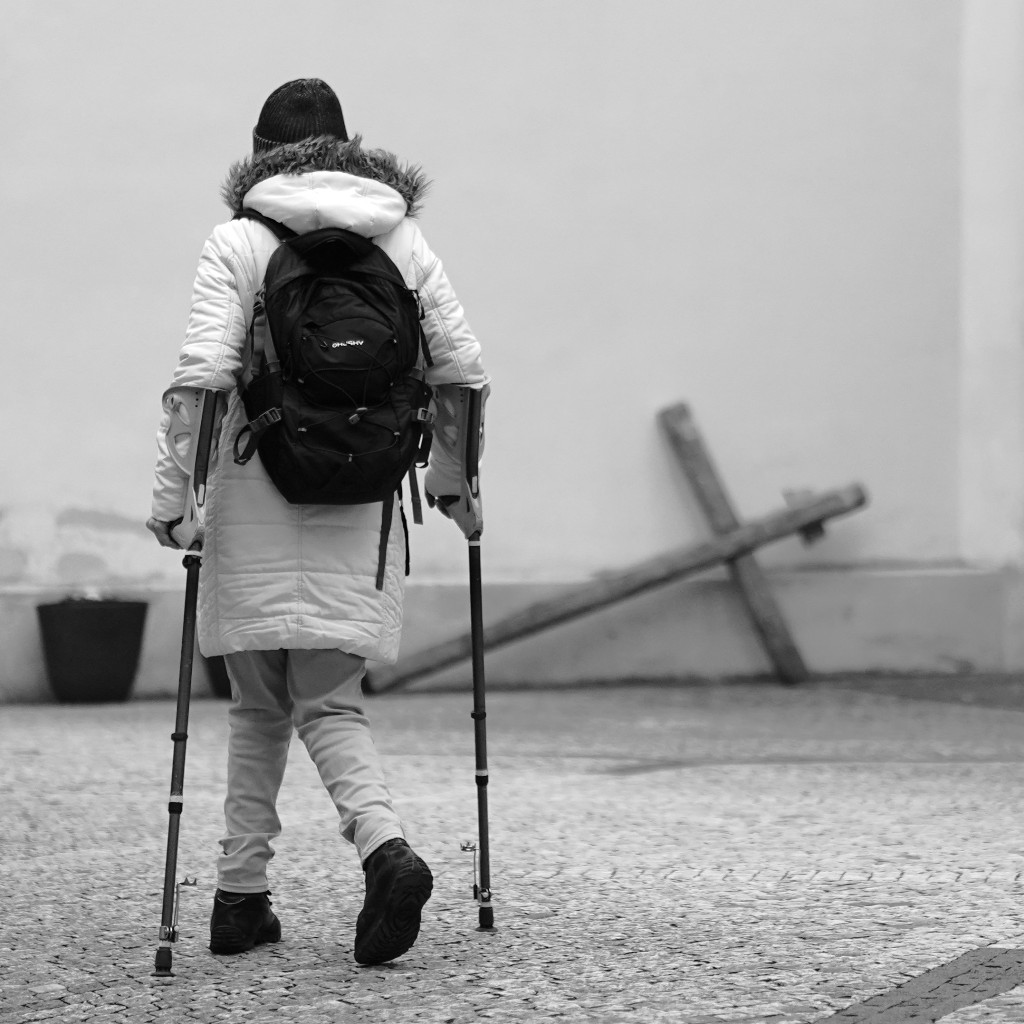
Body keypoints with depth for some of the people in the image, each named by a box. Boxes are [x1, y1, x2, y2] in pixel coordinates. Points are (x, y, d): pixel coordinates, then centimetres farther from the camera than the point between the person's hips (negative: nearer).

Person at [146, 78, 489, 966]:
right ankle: (386, 847, -17)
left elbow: (201, 376, -13)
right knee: (330, 702, 7)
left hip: (258, 506, -2)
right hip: (365, 511, 2)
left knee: (258, 707, 11)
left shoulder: (239, 243, -3)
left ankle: (241, 897, 10)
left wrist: (173, 494, -9)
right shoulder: (403, 239, 7)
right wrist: (451, 478, 20)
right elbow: (464, 372, 7)